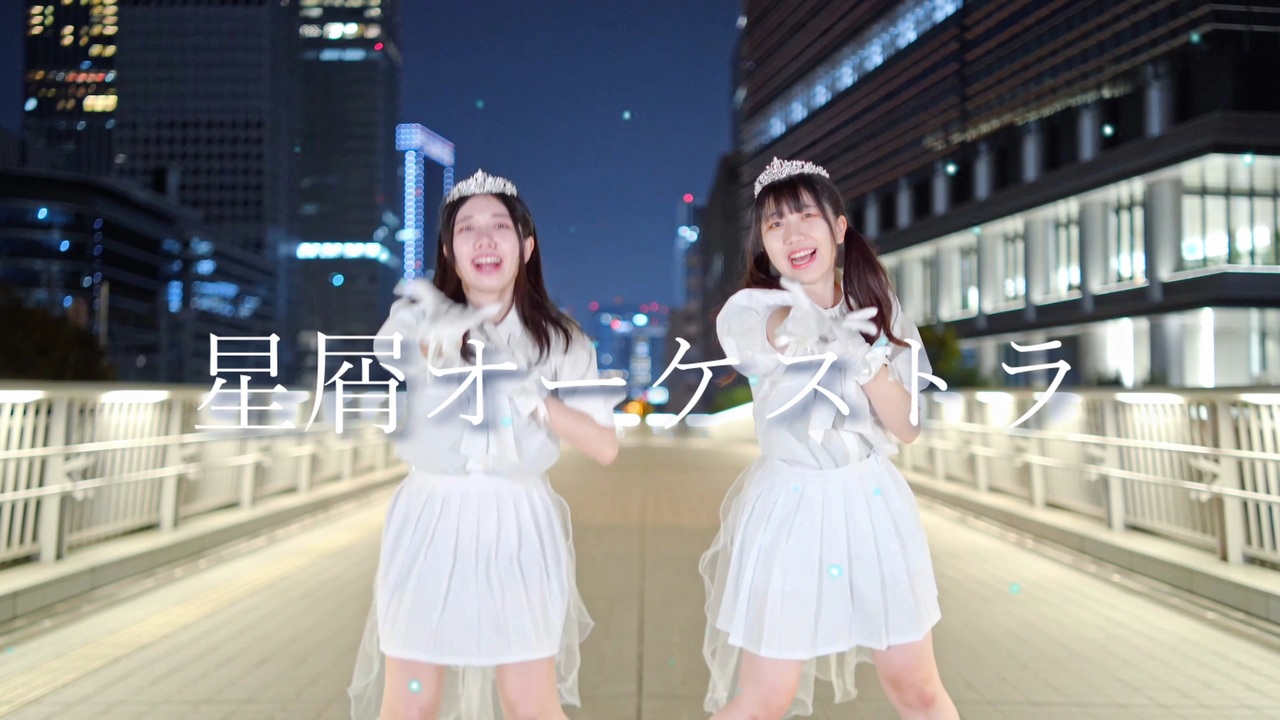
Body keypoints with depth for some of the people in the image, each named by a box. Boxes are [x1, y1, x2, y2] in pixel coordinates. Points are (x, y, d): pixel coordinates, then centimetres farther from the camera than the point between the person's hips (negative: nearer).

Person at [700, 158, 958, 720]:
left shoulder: (880, 309, 1)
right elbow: (774, 336, -28)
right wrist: (799, 328, -46)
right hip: (788, 508, -3)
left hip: (873, 504, 3)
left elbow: (907, 427, -4)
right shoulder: (749, 309, -8)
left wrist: (865, 357, -18)